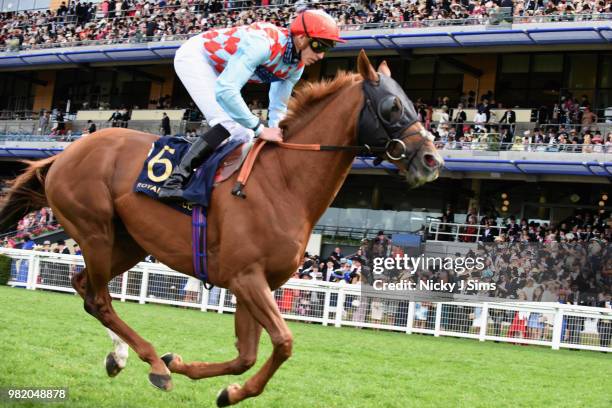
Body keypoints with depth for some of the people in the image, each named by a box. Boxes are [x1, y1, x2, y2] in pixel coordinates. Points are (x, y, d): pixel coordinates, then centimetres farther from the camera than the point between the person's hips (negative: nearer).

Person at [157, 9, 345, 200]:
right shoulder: (263, 43, -37)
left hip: (217, 69, 9)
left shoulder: (296, 67, -9)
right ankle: (175, 181, -25)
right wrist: (260, 129, -39)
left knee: (242, 133, 3)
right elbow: (225, 91, -43)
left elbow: (278, 107, 3)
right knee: (229, 125, -23)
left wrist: (276, 135, -13)